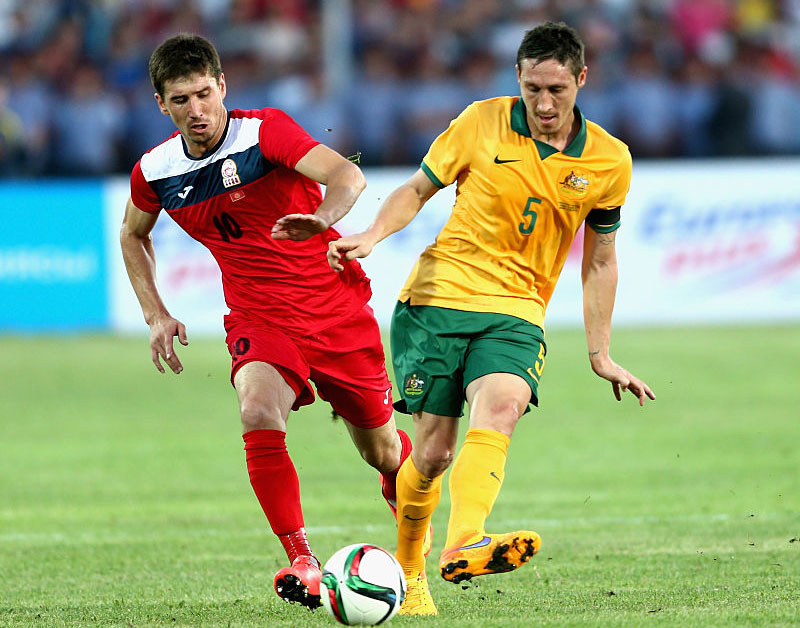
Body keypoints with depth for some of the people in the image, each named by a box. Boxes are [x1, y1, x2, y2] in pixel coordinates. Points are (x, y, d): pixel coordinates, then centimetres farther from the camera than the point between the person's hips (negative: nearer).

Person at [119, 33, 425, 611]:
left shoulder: (264, 132, -16)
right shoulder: (155, 173, -2)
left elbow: (347, 176, -31)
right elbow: (133, 235, 20)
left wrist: (322, 217, -53)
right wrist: (156, 315, 9)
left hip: (336, 307, -2)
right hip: (258, 319, 2)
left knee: (379, 447, 10)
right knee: (259, 412, -30)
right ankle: (303, 566, -27)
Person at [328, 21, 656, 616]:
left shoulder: (609, 161, 4)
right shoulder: (482, 123, -1)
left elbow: (599, 260, 14)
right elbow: (418, 189, 10)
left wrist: (601, 355, 12)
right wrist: (373, 235, -9)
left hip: (516, 313, 0)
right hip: (438, 297, 0)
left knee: (500, 409, -30)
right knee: (434, 449, -4)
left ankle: (465, 543, -51)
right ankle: (407, 572, 21)